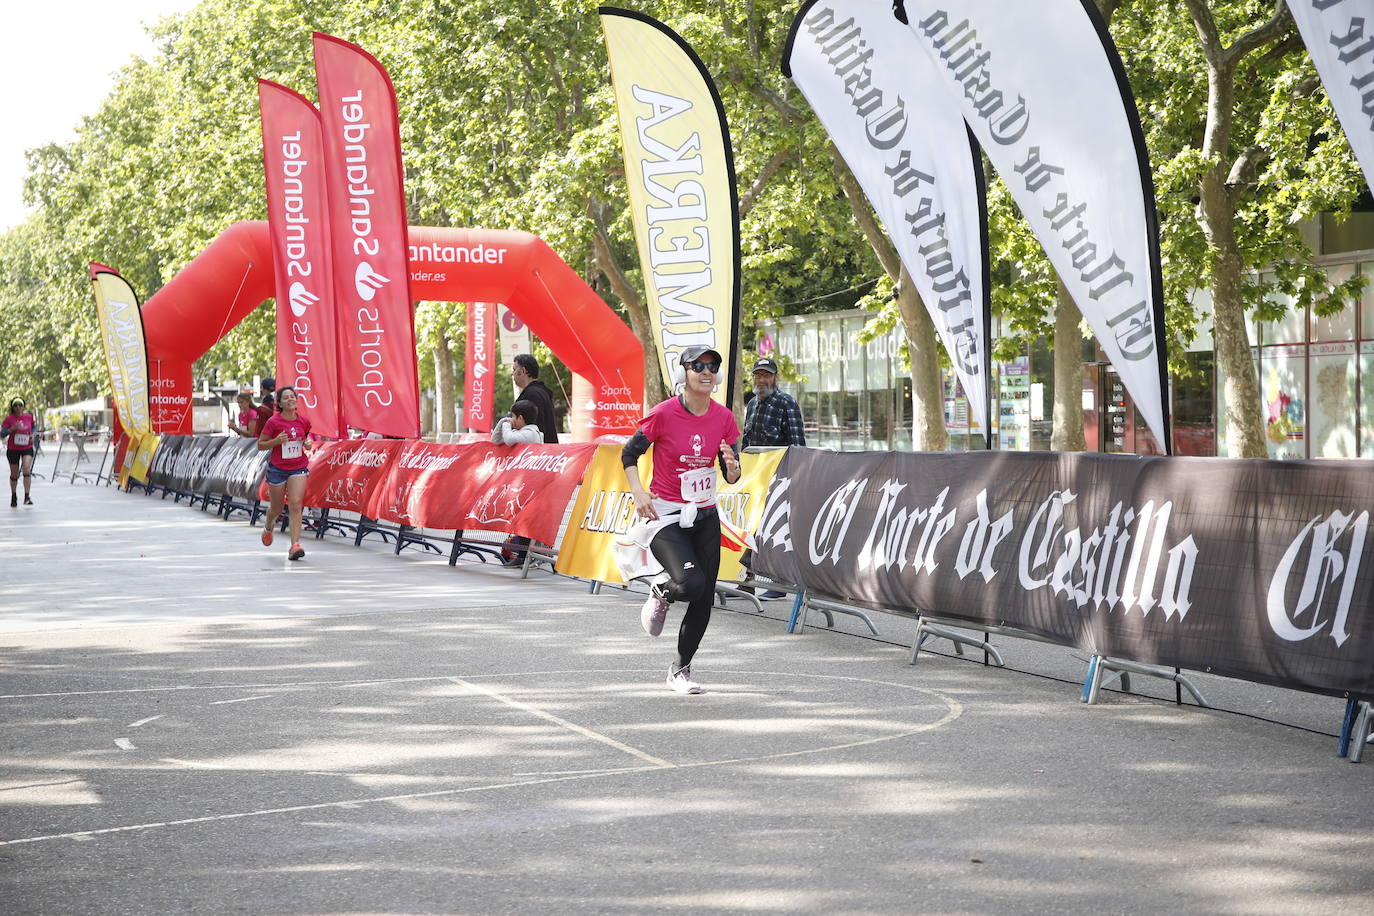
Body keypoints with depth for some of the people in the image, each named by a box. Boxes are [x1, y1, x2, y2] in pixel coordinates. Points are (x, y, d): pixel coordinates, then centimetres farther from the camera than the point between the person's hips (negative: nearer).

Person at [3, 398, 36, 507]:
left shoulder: (29, 417, 2)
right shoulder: (9, 418, -6)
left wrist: (32, 435, 3)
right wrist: (13, 428, -23)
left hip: (27, 448, 1)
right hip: (13, 449, -1)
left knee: (26, 469, -21)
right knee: (14, 474, 9)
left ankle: (27, 497, -20)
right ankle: (14, 497, 30)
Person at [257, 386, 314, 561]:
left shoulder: (304, 422, 0)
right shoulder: (273, 422, -10)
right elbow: (260, 445, -4)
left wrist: (308, 444, -3)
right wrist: (276, 441, -21)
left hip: (298, 468, 1)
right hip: (277, 469, -1)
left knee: (295, 505, -15)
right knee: (277, 508, 14)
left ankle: (295, 545, -19)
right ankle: (268, 526, 49)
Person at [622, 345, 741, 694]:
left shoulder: (723, 418, 0)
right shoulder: (664, 414, -13)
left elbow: (732, 476, 6)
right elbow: (629, 454, -1)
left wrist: (731, 465, -17)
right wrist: (638, 492, -15)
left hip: (705, 516, 5)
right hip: (665, 515, -5)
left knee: (705, 599, 2)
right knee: (692, 584, -25)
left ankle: (680, 669, 22)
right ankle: (660, 594, 12)